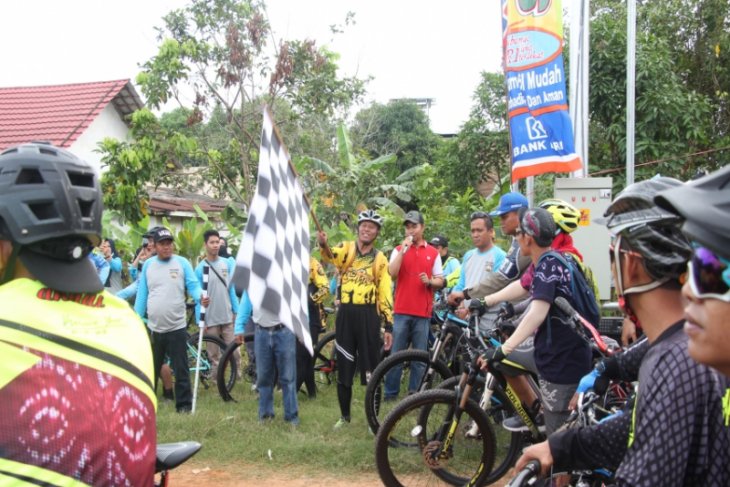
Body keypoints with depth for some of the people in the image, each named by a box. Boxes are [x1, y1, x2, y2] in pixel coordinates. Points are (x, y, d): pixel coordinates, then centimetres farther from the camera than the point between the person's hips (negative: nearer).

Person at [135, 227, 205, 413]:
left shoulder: (182, 263, 0)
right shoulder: (148, 265, 7)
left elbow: (193, 285, -5)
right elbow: (142, 294, 9)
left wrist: (201, 297, -28)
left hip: (176, 327, -3)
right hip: (153, 328, 3)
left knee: (181, 370, 1)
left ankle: (184, 404, 9)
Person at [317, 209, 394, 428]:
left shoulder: (380, 259, 6)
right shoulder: (346, 249, 3)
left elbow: (385, 293, 5)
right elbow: (331, 255, -22)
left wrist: (389, 326, -1)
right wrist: (323, 245, -46)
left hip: (368, 315, 0)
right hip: (345, 313, 1)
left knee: (371, 369, 2)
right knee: (344, 368, 9)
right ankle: (344, 416, 23)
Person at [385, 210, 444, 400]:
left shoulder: (433, 253, 9)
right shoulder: (399, 250, 8)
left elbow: (440, 281, 10)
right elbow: (392, 273, -9)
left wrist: (429, 281, -12)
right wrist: (403, 249, -12)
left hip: (423, 312, 1)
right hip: (401, 311, 0)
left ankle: (414, 393, 10)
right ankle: (390, 393, 9)